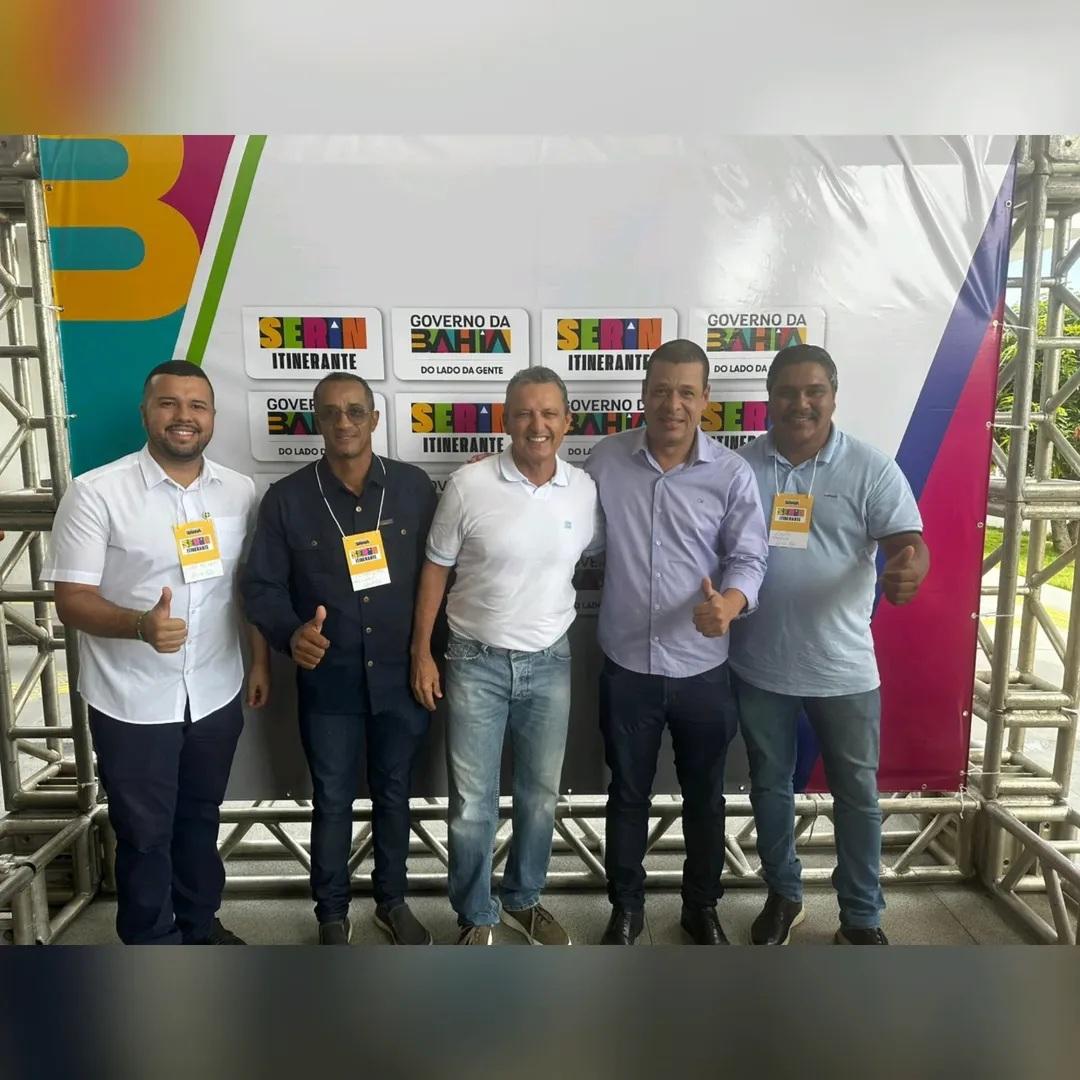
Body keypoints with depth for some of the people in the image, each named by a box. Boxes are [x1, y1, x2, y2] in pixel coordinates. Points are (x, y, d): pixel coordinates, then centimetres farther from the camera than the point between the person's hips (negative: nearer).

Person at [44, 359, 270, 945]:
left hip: (216, 692, 4)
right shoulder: (95, 492, -14)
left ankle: (200, 922, 44)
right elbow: (72, 599, -15)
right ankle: (153, 946, 35)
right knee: (144, 832, 13)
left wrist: (260, 660, 8)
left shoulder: (239, 491, -1)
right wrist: (141, 624, -33)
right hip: (132, 701, -3)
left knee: (201, 816, 22)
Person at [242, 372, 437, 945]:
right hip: (328, 682, -1)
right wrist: (291, 633, -22)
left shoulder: (414, 486, -5)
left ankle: (392, 900, 40)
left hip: (401, 676, 1)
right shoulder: (286, 498, -7)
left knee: (394, 794, 18)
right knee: (332, 801, 14)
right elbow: (261, 585, -6)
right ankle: (332, 914, 37)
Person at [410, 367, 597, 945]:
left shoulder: (585, 490, -4)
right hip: (476, 662, -2)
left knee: (540, 796, 17)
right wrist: (421, 653, -3)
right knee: (472, 805, 7)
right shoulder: (468, 484, -12)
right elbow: (435, 569, -4)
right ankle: (476, 915, 31)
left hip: (549, 663, 3)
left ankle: (523, 899, 41)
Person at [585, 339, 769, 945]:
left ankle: (703, 906, 41)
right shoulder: (606, 461, -2)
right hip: (627, 667, 0)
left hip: (703, 670, 0)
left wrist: (729, 604, -31)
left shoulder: (733, 474, -5)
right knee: (628, 794, 15)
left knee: (705, 796, 17)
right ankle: (626, 907, 37)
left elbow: (749, 557, -10)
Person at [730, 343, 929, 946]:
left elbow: (907, 540, -13)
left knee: (858, 794, 13)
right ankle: (783, 896, 39)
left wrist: (910, 569, -37)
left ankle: (862, 918, 34)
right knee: (770, 786, 17)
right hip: (760, 667, 2)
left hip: (843, 669, -1)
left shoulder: (870, 468, -6)